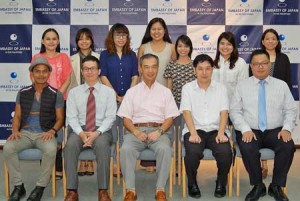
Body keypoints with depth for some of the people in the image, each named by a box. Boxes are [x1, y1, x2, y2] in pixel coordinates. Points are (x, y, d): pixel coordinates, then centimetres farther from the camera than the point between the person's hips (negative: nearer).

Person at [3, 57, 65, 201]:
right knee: (8, 148, -28)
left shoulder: (56, 94, 4)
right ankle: (18, 186, -10)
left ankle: (40, 187, -16)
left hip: (45, 134, -2)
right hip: (25, 133, 3)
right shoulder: (23, 93, 12)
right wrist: (15, 130, -6)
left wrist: (52, 131, -15)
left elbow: (60, 119, 5)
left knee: (51, 150, -37)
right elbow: (17, 116, 13)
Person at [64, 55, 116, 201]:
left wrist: (97, 132, -18)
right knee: (70, 145, -32)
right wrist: (81, 133, -17)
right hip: (79, 130, 1)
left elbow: (110, 117, -2)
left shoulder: (108, 92, 7)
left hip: (102, 130, -1)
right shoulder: (73, 92, 11)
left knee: (102, 145, -36)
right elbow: (71, 117, 2)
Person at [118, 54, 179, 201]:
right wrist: (136, 132, -11)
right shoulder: (132, 92, 15)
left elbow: (170, 117, 8)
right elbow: (126, 118, 8)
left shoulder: (165, 92, 16)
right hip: (136, 130, 1)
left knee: (165, 149, -34)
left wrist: (159, 131, -11)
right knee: (126, 149, -32)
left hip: (158, 130, 0)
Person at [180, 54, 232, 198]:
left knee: (226, 152, -28)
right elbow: (187, 112, -4)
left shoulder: (221, 88, 11)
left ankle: (221, 182, 2)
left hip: (215, 130, 1)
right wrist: (193, 133, -19)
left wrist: (221, 133, -15)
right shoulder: (187, 88, 7)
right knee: (193, 152, -31)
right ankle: (192, 183, -2)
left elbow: (224, 112, 1)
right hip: (195, 130, -1)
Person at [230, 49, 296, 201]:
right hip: (250, 131, -1)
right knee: (247, 149, -34)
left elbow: (291, 110, 8)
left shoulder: (281, 85, 10)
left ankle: (276, 186, -9)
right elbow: (235, 111, 0)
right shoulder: (242, 86, 6)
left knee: (288, 147, -30)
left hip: (275, 131, 1)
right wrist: (245, 129, -15)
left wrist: (287, 128, -10)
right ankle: (258, 186, -8)